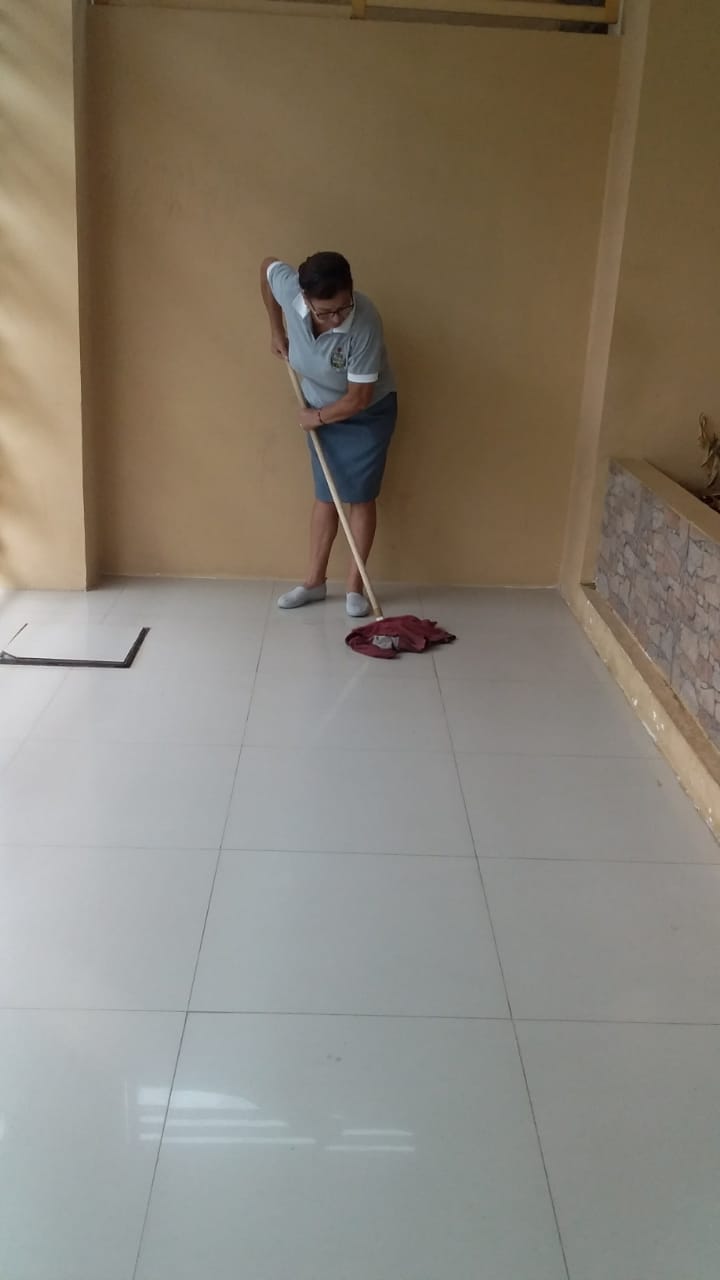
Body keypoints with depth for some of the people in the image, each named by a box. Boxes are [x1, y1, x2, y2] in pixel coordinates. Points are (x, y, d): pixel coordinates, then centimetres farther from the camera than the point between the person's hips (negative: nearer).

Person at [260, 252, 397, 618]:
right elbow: (267, 266, 0)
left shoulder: (365, 323, -38)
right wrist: (276, 331, 2)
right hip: (323, 409, 4)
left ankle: (355, 586, 13)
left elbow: (358, 398, -30)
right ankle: (315, 581, 20)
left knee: (360, 496, 1)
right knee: (326, 495, 10)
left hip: (368, 414, -4)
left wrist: (317, 417, -14)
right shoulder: (289, 288, -26)